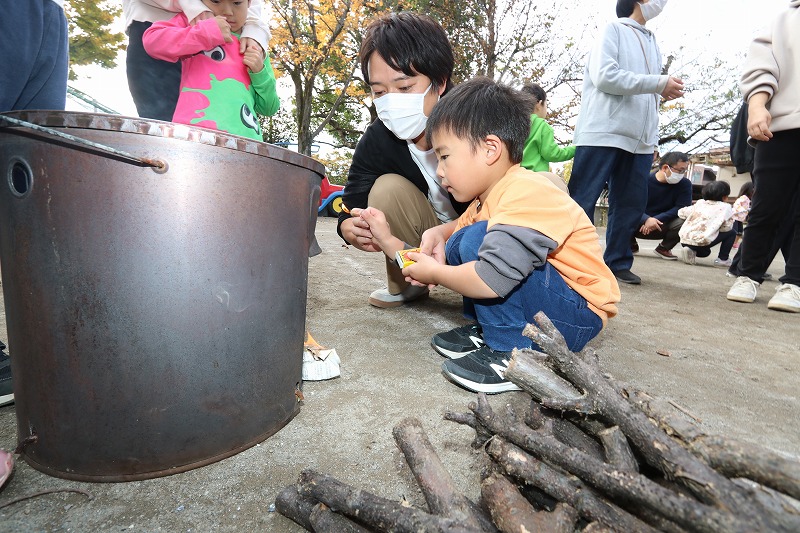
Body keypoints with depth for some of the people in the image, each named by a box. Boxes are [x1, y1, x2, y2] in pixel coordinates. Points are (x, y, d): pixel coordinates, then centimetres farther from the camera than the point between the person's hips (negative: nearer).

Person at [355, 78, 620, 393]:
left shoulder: (525, 193, -25)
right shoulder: (485, 200, 6)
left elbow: (491, 280, -36)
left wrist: (435, 273, -18)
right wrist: (388, 240, 0)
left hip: (580, 316, -9)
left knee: (477, 240, -26)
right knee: (458, 244, 4)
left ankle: (514, 353, -18)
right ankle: (486, 330, 5)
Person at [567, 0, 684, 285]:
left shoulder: (651, 42, 26)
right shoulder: (613, 30, 5)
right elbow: (604, 76, -10)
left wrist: (665, 90, 5)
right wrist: (659, 83, -9)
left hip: (640, 138, 7)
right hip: (603, 132, -7)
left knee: (632, 204, 4)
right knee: (582, 201, -6)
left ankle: (617, 262, 12)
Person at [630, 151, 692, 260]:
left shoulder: (685, 184, -8)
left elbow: (682, 208, -14)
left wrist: (657, 219, -28)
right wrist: (646, 219, -39)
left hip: (662, 227, 1)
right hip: (640, 224, -1)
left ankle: (664, 248, 2)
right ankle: (632, 245, 3)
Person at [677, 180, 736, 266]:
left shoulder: (699, 202, 18)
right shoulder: (725, 207, 4)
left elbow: (681, 213, 18)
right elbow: (727, 227, 0)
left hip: (684, 239, 6)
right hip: (701, 241, -6)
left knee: (705, 252, 38)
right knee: (731, 232, 19)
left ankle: (691, 251, 5)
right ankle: (723, 259, 15)